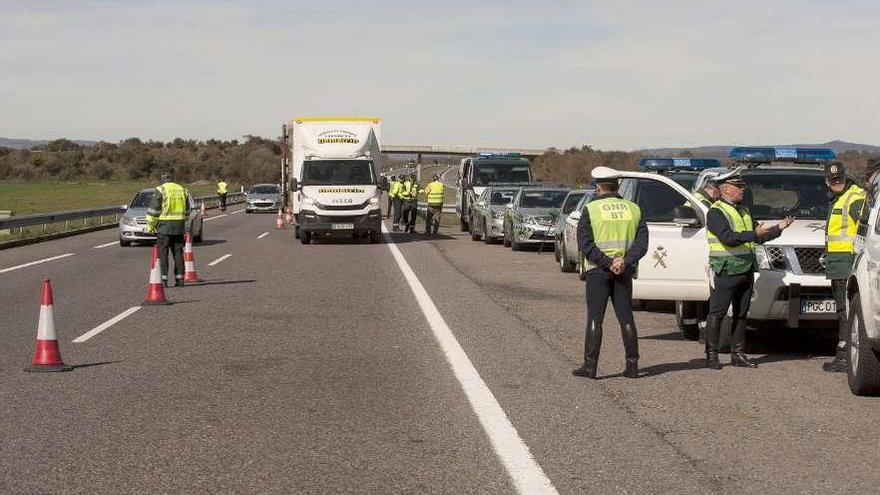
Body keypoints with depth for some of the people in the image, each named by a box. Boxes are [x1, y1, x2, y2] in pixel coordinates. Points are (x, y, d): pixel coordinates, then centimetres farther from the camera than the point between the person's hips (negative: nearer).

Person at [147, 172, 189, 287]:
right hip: (179, 226, 5)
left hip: (164, 226, -4)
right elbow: (186, 211, 19)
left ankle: (164, 279, -6)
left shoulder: (161, 190, -5)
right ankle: (179, 279, 7)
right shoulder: (182, 190, 12)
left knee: (163, 253, -1)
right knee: (178, 253, 9)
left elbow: (153, 210, -7)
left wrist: (150, 225, 2)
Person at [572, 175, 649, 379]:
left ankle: (590, 365, -3)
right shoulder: (634, 209, 8)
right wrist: (625, 262, -12)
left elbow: (585, 244, -12)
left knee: (594, 319, 0)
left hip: (598, 271, -3)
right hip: (624, 271, 3)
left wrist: (607, 263, -15)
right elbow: (642, 242, -1)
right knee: (626, 318, 9)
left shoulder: (591, 209, -3)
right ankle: (632, 365, 9)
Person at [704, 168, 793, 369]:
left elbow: (759, 237, 23)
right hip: (725, 271, -8)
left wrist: (779, 228, 10)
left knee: (740, 314, 10)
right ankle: (711, 355, -2)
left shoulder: (743, 211, 20)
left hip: (746, 270, 8)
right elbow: (728, 238, -22)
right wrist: (755, 234, -28)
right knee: (717, 313, -5)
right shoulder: (716, 212, -8)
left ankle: (738, 354, 16)